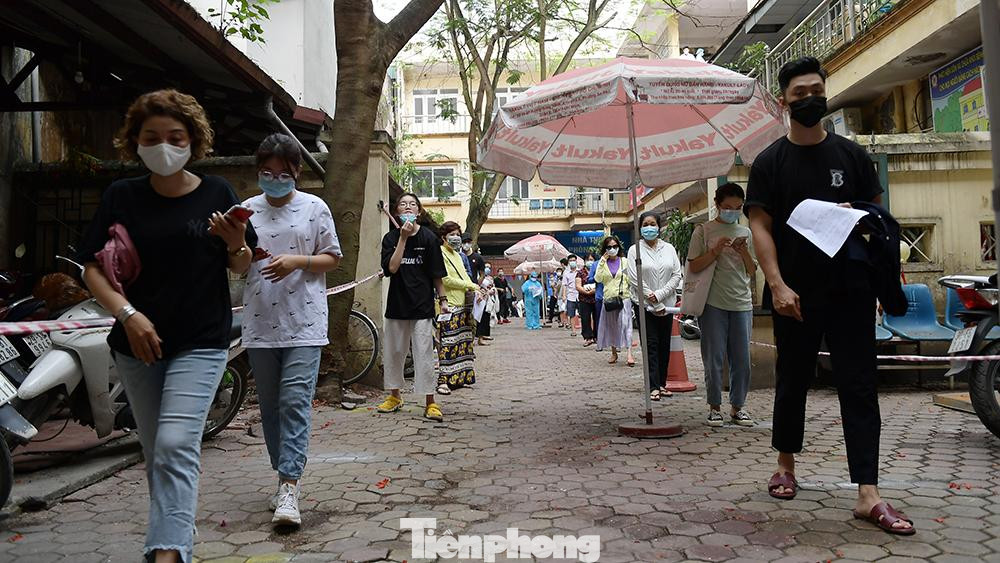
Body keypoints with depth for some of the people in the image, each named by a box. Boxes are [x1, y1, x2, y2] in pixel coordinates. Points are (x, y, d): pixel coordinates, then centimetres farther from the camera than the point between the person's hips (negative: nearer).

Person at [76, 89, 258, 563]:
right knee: (155, 453, 13)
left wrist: (236, 244, -17)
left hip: (201, 343, -3)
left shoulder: (216, 192, -1)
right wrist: (127, 314, -16)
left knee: (176, 447, -16)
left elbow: (240, 267, 6)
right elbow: (92, 267, 0)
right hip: (138, 343, 3)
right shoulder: (121, 196, 1)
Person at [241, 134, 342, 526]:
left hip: (303, 322, -3)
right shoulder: (247, 210, 10)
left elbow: (333, 258, 5)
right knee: (270, 406, 10)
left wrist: (296, 261, -13)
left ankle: (289, 487, -13)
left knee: (295, 402, -12)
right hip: (260, 323, 4)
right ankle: (286, 477, 23)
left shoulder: (314, 207, 3)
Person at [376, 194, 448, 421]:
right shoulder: (391, 238, 2)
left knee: (424, 354, -4)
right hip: (397, 302, 3)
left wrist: (443, 300, 0)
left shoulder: (428, 237, -3)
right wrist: (403, 238, -15)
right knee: (393, 351, 12)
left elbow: (437, 274, 2)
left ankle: (430, 402, 2)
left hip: (422, 304, -3)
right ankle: (395, 396, 29)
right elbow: (391, 267, -14)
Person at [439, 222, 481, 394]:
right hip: (449, 305, -9)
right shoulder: (440, 253, -6)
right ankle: (443, 381, -9)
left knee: (462, 341, 8)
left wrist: (474, 291, 3)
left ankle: (459, 378, 14)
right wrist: (470, 285, -10)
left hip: (462, 304, 9)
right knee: (448, 343, -11)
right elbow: (446, 279, -14)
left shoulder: (457, 255, 22)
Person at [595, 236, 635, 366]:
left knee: (626, 324, -13)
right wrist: (603, 262, -8)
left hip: (624, 297, -2)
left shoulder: (624, 261, 8)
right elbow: (598, 279, -6)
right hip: (609, 299, 2)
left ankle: (629, 353, -20)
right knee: (611, 326, 8)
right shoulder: (602, 263, 9)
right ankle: (614, 353, 20)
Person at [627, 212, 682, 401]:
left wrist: (660, 294, -12)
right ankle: (653, 386, -4)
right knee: (650, 345, -4)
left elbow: (677, 275, 2)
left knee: (664, 345, 7)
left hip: (666, 304, 3)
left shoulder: (669, 248, 8)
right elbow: (635, 279, -7)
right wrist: (655, 305, -10)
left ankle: (662, 383, 15)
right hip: (644, 305, -3)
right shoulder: (635, 250, -1)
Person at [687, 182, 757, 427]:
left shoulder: (746, 233, 13)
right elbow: (694, 266, -2)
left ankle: (738, 406, 17)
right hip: (713, 303, -3)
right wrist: (715, 251, -14)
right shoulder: (704, 231, 2)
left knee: (742, 359, 5)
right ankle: (715, 407, 11)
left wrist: (744, 252, -5)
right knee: (714, 358, 0)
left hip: (742, 303, 4)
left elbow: (752, 271, 12)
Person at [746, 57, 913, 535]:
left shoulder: (851, 154, 9)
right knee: (792, 382, 10)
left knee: (859, 386, -2)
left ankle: (867, 495, 0)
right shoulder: (769, 162, 2)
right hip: (796, 294, -1)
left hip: (851, 290, 2)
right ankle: (786, 464, 29)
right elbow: (760, 226, -5)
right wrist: (777, 285, -16)